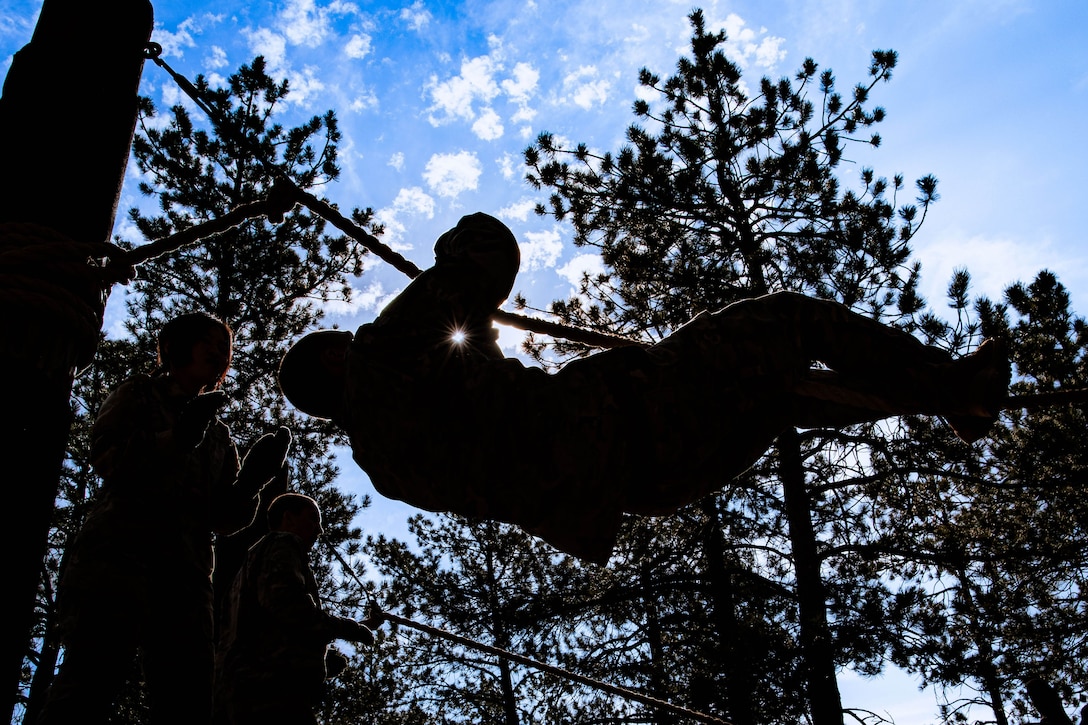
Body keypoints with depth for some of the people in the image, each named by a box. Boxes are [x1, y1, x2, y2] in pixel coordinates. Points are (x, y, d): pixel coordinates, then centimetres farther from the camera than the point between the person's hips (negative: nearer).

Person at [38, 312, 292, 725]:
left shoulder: (219, 434, 32)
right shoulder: (139, 395, 22)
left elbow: (223, 518, 21)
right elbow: (106, 455, 2)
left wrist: (250, 480, 2)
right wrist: (176, 440, -11)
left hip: (186, 570, 5)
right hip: (121, 547, -4)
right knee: (94, 679, -25)